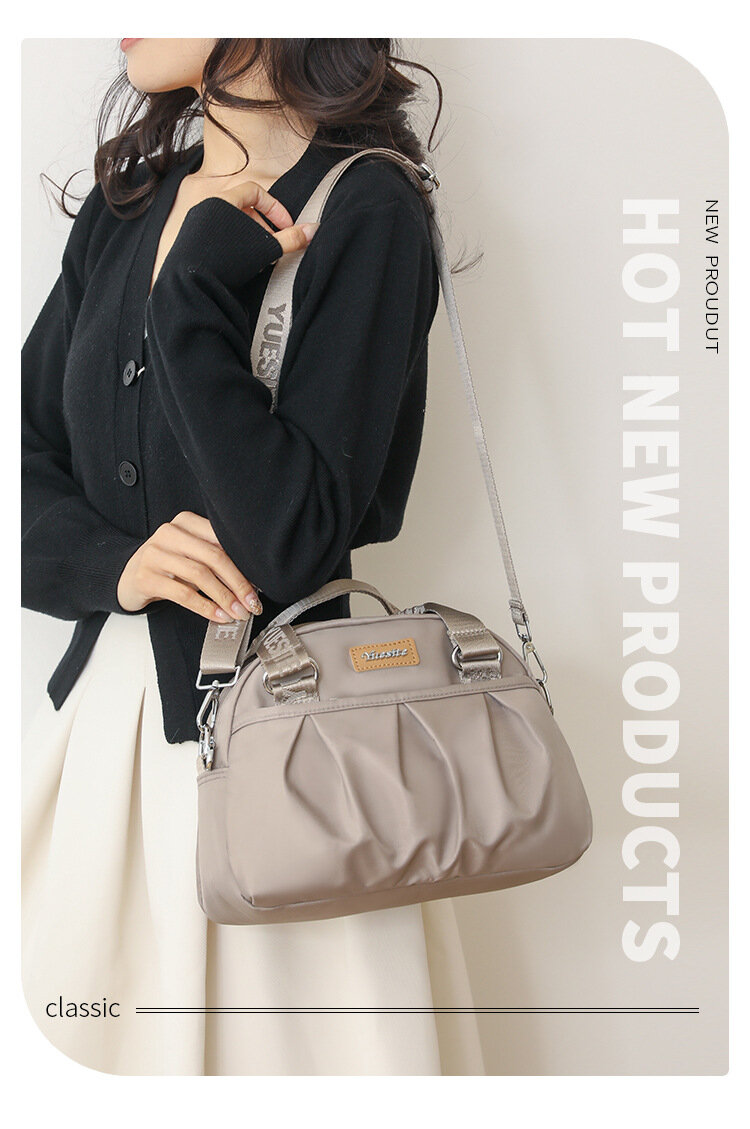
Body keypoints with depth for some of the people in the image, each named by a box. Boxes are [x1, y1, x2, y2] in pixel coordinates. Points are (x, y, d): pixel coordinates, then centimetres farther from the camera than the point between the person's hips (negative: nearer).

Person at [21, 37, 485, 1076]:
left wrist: (199, 280, -19)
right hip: (101, 712, 6)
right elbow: (27, 456, 8)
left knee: (256, 1036, 9)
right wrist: (116, 561, -10)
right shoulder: (125, 202, 9)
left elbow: (291, 545, -21)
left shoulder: (362, 210, -12)